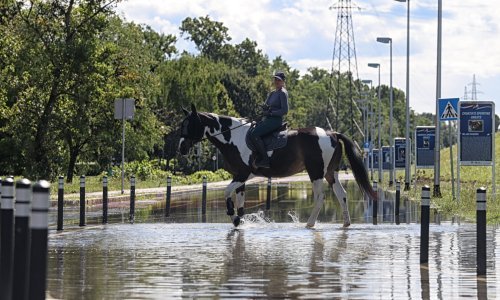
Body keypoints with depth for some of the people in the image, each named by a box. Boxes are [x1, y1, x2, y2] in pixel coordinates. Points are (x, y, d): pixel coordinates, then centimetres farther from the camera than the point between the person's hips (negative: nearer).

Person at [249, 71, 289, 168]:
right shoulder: (272, 93, 20)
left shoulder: (282, 93, -7)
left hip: (275, 120, -10)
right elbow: (265, 106, 23)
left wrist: (271, 113, -16)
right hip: (267, 120, 10)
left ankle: (265, 160, -23)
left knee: (254, 134, -25)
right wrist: (265, 108, -1)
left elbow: (284, 111, -14)